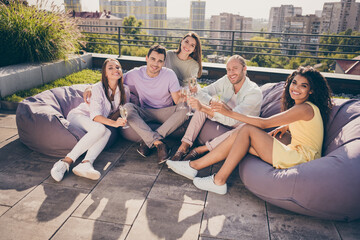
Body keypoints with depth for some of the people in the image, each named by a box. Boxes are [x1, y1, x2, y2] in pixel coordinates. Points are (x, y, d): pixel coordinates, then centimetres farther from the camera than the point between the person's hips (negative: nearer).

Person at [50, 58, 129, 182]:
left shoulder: (125, 90, -1)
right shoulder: (98, 88, -16)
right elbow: (96, 116, -24)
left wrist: (121, 120, -12)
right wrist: (113, 123, -41)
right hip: (78, 116, -4)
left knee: (107, 132, -31)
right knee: (100, 128, -36)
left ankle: (85, 163, -50)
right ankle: (66, 161, -40)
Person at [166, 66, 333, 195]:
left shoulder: (305, 108, -16)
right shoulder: (299, 107, 12)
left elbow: (264, 123, -19)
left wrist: (230, 113, -18)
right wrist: (285, 127, 11)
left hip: (302, 157, -9)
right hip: (295, 152, 9)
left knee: (248, 130, -17)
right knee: (241, 135, -6)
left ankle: (219, 181, -15)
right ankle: (195, 166, -4)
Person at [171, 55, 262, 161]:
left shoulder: (255, 92, -26)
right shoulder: (226, 80, -9)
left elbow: (232, 119, -37)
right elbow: (202, 93, -12)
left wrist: (203, 107, -43)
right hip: (223, 120, 5)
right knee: (203, 106, -16)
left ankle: (200, 150, -26)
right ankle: (184, 146, -22)